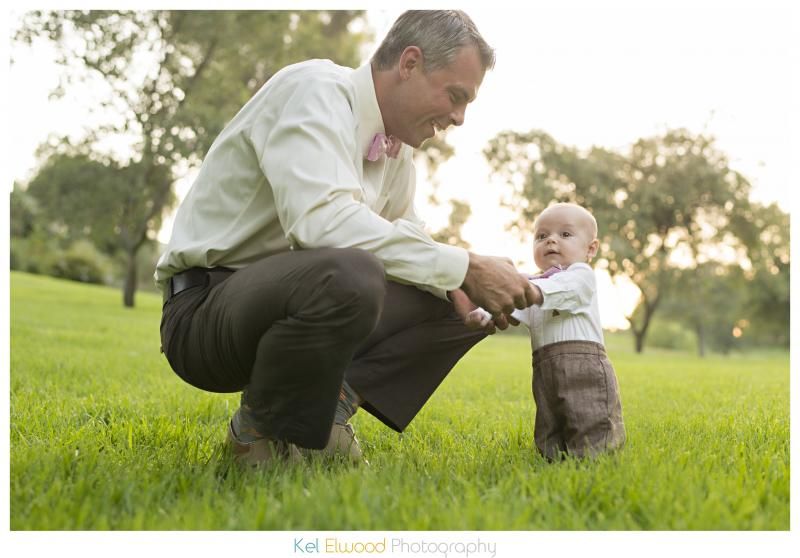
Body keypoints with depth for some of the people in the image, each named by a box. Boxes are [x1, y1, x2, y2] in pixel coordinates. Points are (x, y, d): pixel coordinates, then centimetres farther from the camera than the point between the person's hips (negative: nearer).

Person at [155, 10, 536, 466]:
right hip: (206, 305, -8)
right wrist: (463, 268, -29)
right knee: (349, 273, -38)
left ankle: (331, 408, -6)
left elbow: (408, 235, 17)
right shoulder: (315, 89, -17)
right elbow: (322, 219, -33)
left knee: (459, 302, 2)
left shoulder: (397, 147, 9)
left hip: (297, 299, 8)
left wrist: (461, 286, -5)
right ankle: (263, 431, -12)